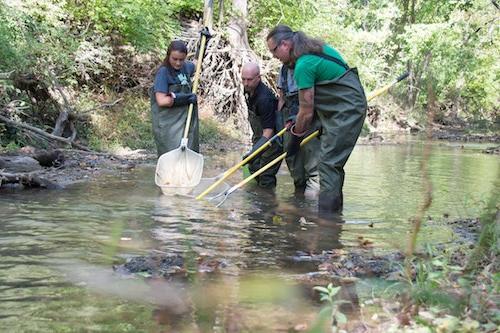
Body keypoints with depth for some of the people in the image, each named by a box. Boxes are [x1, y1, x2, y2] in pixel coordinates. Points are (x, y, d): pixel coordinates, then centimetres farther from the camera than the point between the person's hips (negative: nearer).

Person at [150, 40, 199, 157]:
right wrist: (185, 98, -18)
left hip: (186, 118, 7)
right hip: (168, 124, -7)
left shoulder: (187, 67, 5)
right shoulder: (163, 72, -14)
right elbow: (161, 101, -22)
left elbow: (196, 66, 32)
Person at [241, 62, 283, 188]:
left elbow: (268, 132, -34)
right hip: (259, 136, 9)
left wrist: (252, 152, -43)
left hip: (273, 138, -9)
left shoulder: (264, 99, -32)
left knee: (266, 175, -12)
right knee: (254, 167, 14)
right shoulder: (248, 90, -3)